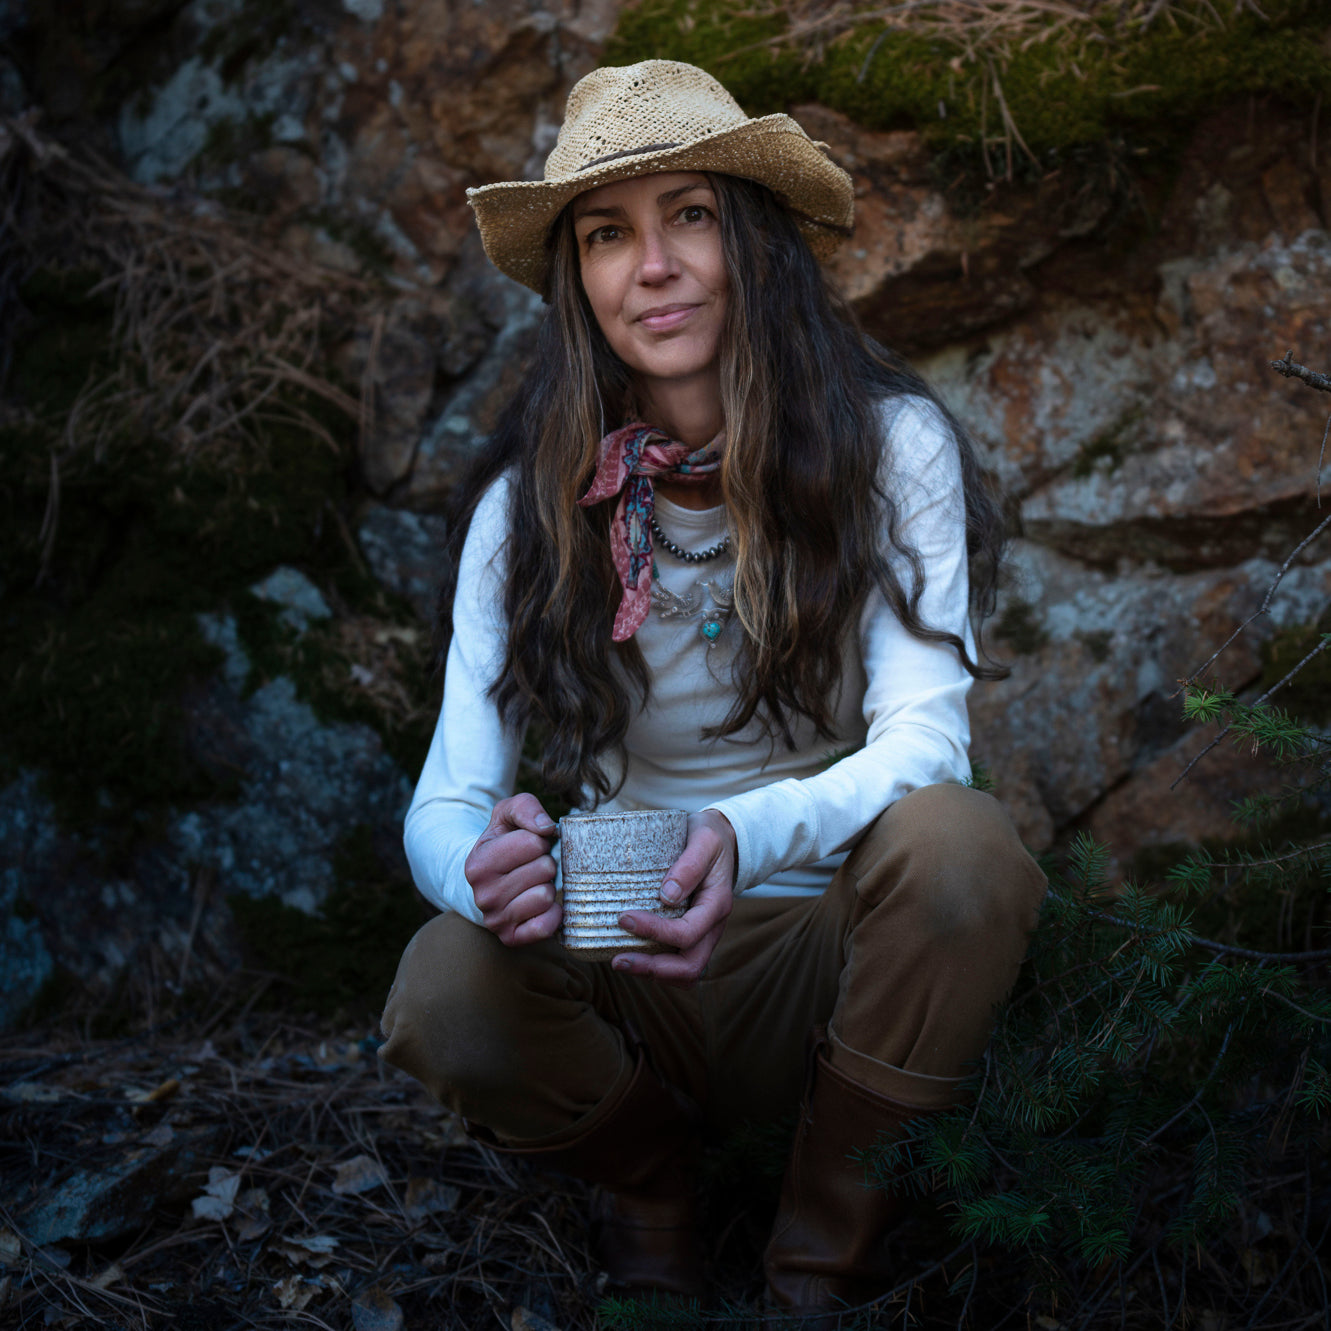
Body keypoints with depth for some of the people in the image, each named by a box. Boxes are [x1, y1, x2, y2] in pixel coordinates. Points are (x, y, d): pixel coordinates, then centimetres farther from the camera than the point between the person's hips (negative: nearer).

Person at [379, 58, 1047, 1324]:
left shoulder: (889, 445, -9)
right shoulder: (528, 501, -5)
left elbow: (923, 738, -17)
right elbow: (445, 801, -8)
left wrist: (749, 835, -38)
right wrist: (479, 865, -34)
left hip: (837, 937, 0)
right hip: (627, 957, 1)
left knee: (954, 842, -32)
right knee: (443, 994, -30)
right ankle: (646, 1176, 6)